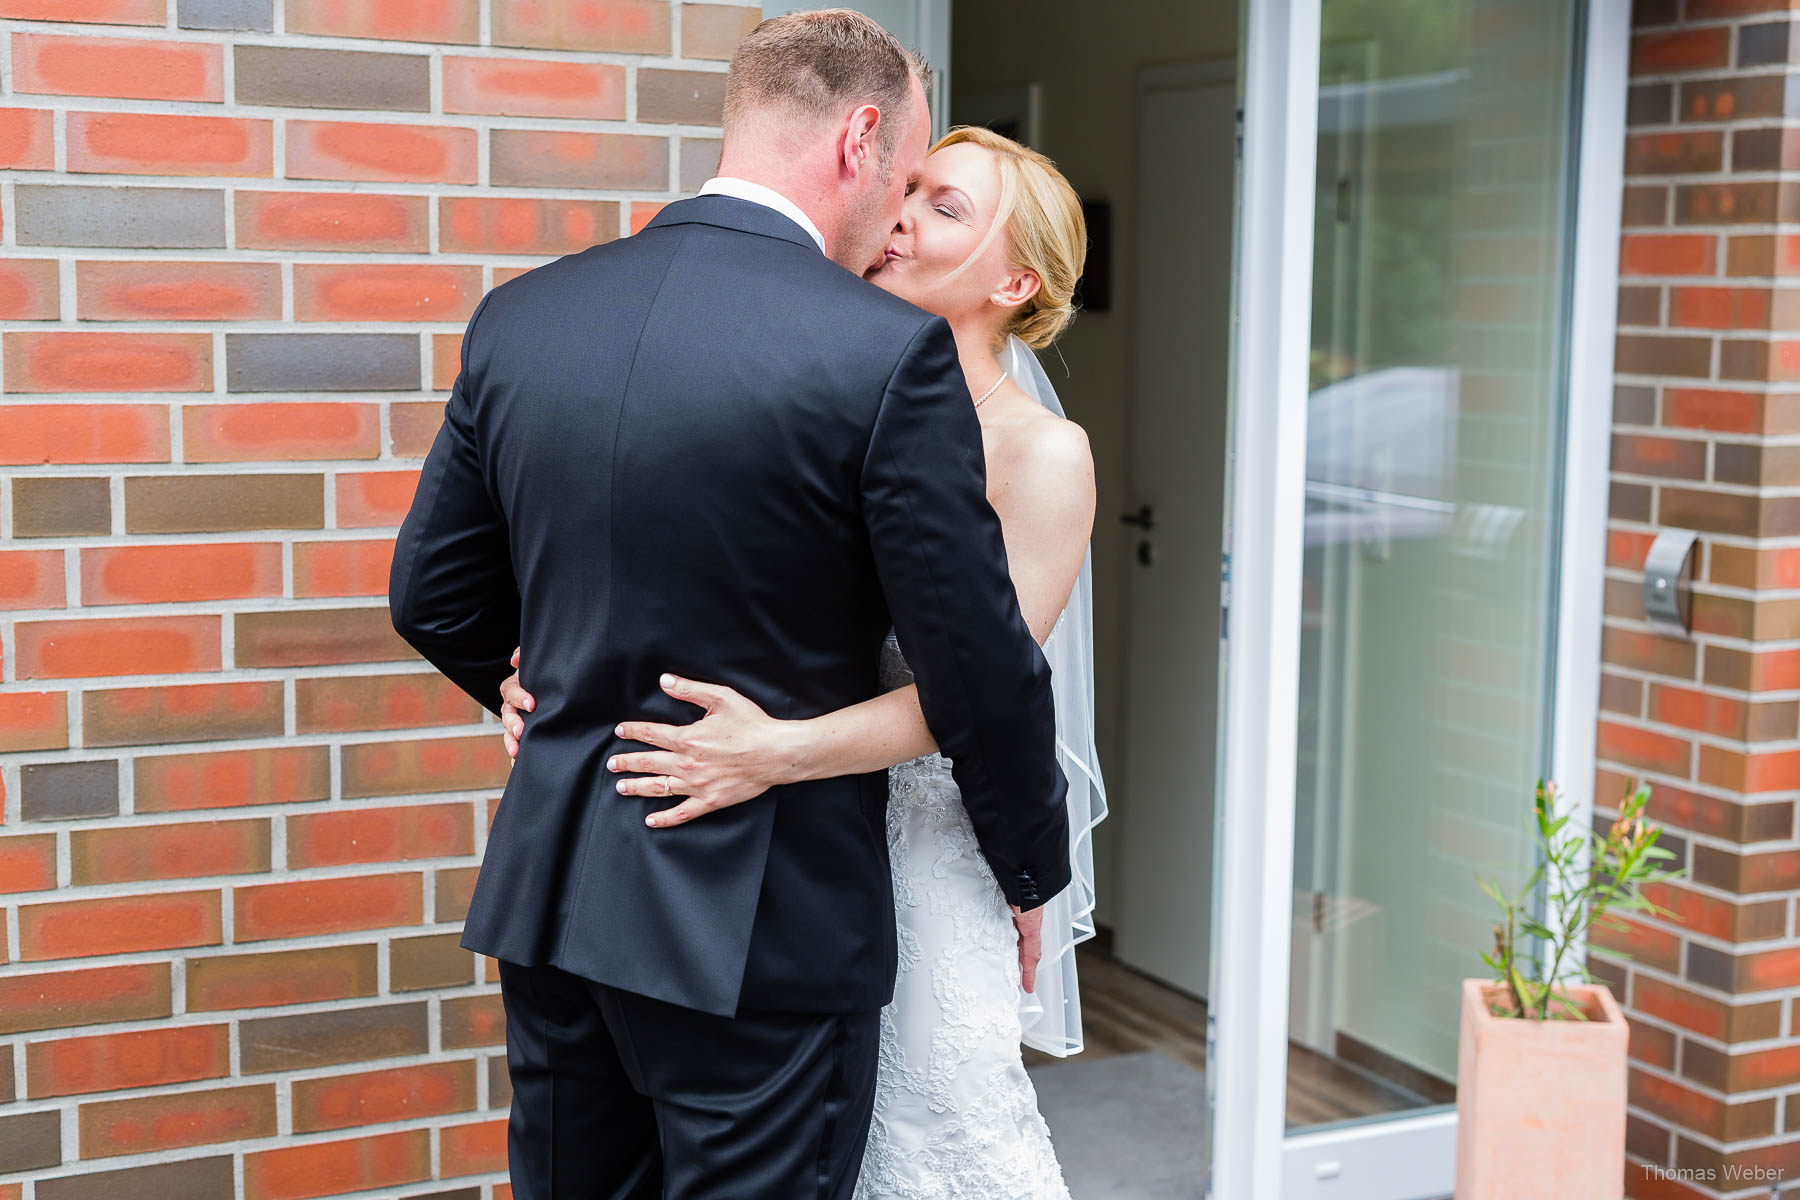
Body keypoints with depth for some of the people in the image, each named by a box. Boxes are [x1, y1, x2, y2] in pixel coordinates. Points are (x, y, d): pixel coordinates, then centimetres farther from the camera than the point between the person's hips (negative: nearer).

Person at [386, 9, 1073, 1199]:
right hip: (763, 924, -5)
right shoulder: (888, 354, -16)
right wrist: (1033, 873, 5)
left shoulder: (520, 316, 1)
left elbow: (433, 600, 10)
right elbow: (980, 673, -12)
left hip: (549, 895, 6)